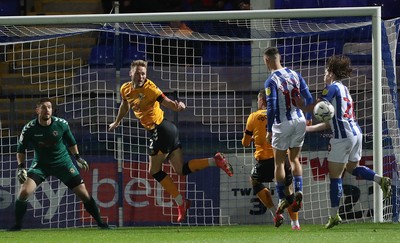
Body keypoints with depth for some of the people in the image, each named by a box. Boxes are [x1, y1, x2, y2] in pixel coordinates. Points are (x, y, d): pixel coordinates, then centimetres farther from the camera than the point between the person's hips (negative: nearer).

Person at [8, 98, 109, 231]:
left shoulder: (62, 124, -13)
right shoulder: (29, 129, -16)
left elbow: (71, 141, 7)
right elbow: (21, 149, -2)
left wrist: (78, 157, 9)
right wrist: (21, 167, -11)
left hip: (63, 163, 1)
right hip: (40, 164, -1)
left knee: (83, 193, -3)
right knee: (24, 191, -20)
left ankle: (100, 222, 14)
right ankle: (17, 225, -1)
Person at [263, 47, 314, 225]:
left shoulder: (271, 81, -13)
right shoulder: (294, 75, 3)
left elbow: (271, 107, -18)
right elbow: (309, 98, 6)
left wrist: (269, 130, -10)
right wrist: (308, 117, 21)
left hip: (282, 123, -5)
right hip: (299, 121, 5)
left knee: (279, 162, 7)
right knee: (294, 159, 18)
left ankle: (282, 199, 4)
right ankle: (298, 190, 1)